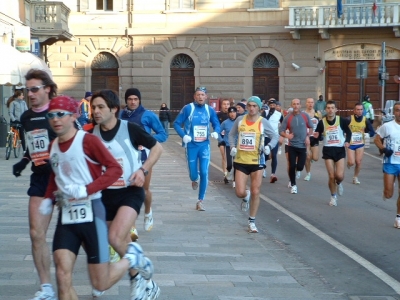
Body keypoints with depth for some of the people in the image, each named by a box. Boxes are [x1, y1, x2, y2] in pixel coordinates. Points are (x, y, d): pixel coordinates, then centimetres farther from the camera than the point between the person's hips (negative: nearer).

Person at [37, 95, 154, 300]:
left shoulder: (87, 140, -10)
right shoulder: (53, 146, 11)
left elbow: (115, 169, -14)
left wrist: (86, 190, -21)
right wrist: (48, 199, 10)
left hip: (90, 213, -5)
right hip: (66, 216, 5)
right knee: (62, 277, -9)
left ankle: (133, 258, 30)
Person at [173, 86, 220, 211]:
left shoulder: (210, 110, 1)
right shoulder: (188, 108, -8)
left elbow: (216, 124, 11)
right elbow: (176, 123, -5)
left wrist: (216, 132, -12)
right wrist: (183, 135, -20)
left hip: (204, 145, 2)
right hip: (191, 145, -2)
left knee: (204, 173, -6)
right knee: (193, 174, 3)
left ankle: (200, 201, 7)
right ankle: (195, 180, 44)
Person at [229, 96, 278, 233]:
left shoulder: (263, 122, -4)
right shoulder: (240, 120, 1)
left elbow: (275, 136, 6)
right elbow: (232, 134, 15)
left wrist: (269, 146, -13)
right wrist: (232, 147, -1)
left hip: (257, 161, -1)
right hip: (241, 161, 1)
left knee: (255, 192, 0)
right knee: (240, 193, -5)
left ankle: (252, 222, 16)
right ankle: (246, 197, 34)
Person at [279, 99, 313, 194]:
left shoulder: (305, 116, -3)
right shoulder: (288, 118, -5)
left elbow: (311, 127, 11)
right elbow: (281, 130, -3)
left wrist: (308, 136, -4)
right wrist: (286, 135, -23)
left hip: (303, 145, 0)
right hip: (292, 145, 0)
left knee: (300, 166, -3)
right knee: (292, 166, -3)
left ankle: (297, 170, 36)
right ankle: (293, 185, 15)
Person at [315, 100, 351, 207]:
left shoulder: (341, 120, -7)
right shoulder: (322, 122, -6)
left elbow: (348, 132, 8)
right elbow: (317, 136, 4)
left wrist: (347, 141, -9)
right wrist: (315, 137, -19)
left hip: (340, 150, 0)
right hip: (328, 150, 1)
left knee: (339, 176, -12)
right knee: (331, 176, 0)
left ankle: (339, 184, 26)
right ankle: (333, 197, 22)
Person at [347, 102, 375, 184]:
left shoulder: (365, 120, -8)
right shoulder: (349, 119, -15)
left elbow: (372, 132, -1)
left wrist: (367, 134, -21)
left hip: (360, 144, 2)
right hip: (350, 144, -2)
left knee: (358, 162, 4)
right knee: (351, 163, -6)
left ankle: (355, 178, 24)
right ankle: (348, 163, 31)